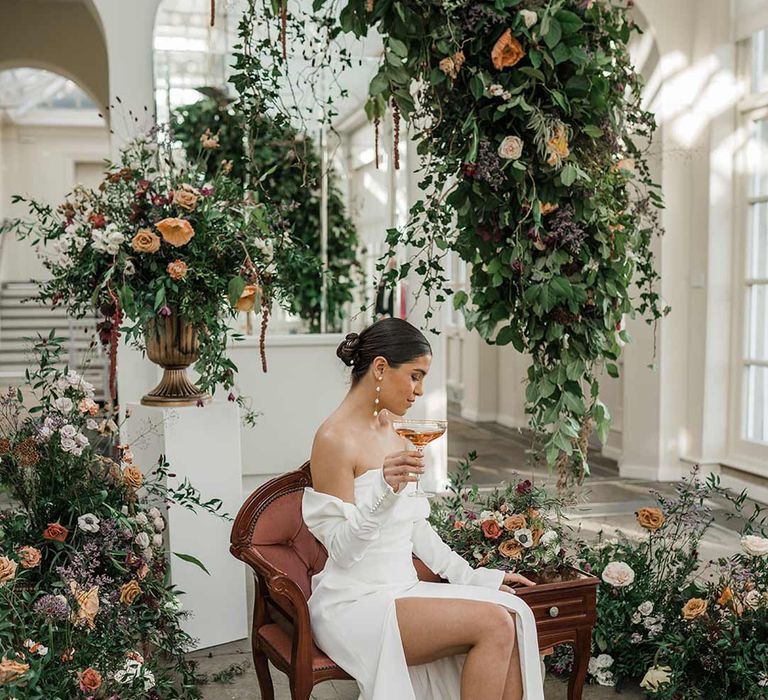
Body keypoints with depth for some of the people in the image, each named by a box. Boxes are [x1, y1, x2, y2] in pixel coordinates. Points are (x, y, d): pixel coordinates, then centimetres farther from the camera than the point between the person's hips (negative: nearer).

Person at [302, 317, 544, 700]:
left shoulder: (390, 430, 12)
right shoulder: (335, 439, -15)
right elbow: (341, 549, -16)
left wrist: (472, 577, 13)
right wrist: (382, 490, -31)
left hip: (402, 589, 8)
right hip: (355, 606, -8)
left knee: (512, 611, -12)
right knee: (493, 624, -21)